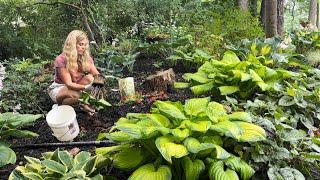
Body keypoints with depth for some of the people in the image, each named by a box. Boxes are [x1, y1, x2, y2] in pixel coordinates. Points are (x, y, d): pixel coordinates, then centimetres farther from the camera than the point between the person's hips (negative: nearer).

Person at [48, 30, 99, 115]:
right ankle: (59, 106, -6)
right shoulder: (61, 60, -26)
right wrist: (86, 87, -43)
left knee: (89, 78, -24)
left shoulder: (86, 57, -11)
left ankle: (83, 103, -11)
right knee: (76, 95, -37)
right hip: (58, 89, -5)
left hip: (74, 86, 5)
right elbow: (69, 84, -30)